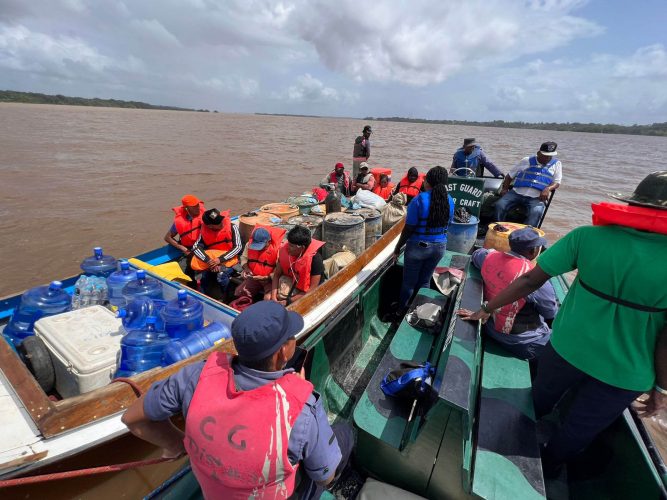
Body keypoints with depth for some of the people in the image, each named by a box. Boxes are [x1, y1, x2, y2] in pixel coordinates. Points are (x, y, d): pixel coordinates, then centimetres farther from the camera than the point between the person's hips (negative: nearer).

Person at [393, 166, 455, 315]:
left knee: (409, 282, 12)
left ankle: (401, 312, 28)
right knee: (425, 281, 19)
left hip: (418, 246, -5)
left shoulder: (419, 200, -19)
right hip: (439, 246, 5)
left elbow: (409, 228, -17)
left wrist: (398, 247, -5)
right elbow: (446, 225, 8)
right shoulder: (449, 200, -3)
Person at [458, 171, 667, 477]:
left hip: (567, 348, 2)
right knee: (579, 430, 25)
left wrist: (486, 310, -6)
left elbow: (531, 280, -16)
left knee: (540, 401, 31)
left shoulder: (589, 236, -17)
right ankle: (546, 469, 49)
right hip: (624, 374, -1)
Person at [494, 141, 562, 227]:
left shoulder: (556, 164, 17)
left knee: (536, 212, -35)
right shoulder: (527, 161, 16)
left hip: (536, 197, -1)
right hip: (516, 193, 1)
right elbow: (510, 175, 18)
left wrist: (548, 189, -15)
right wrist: (504, 189, 2)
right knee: (499, 205, -26)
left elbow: (557, 182, 9)